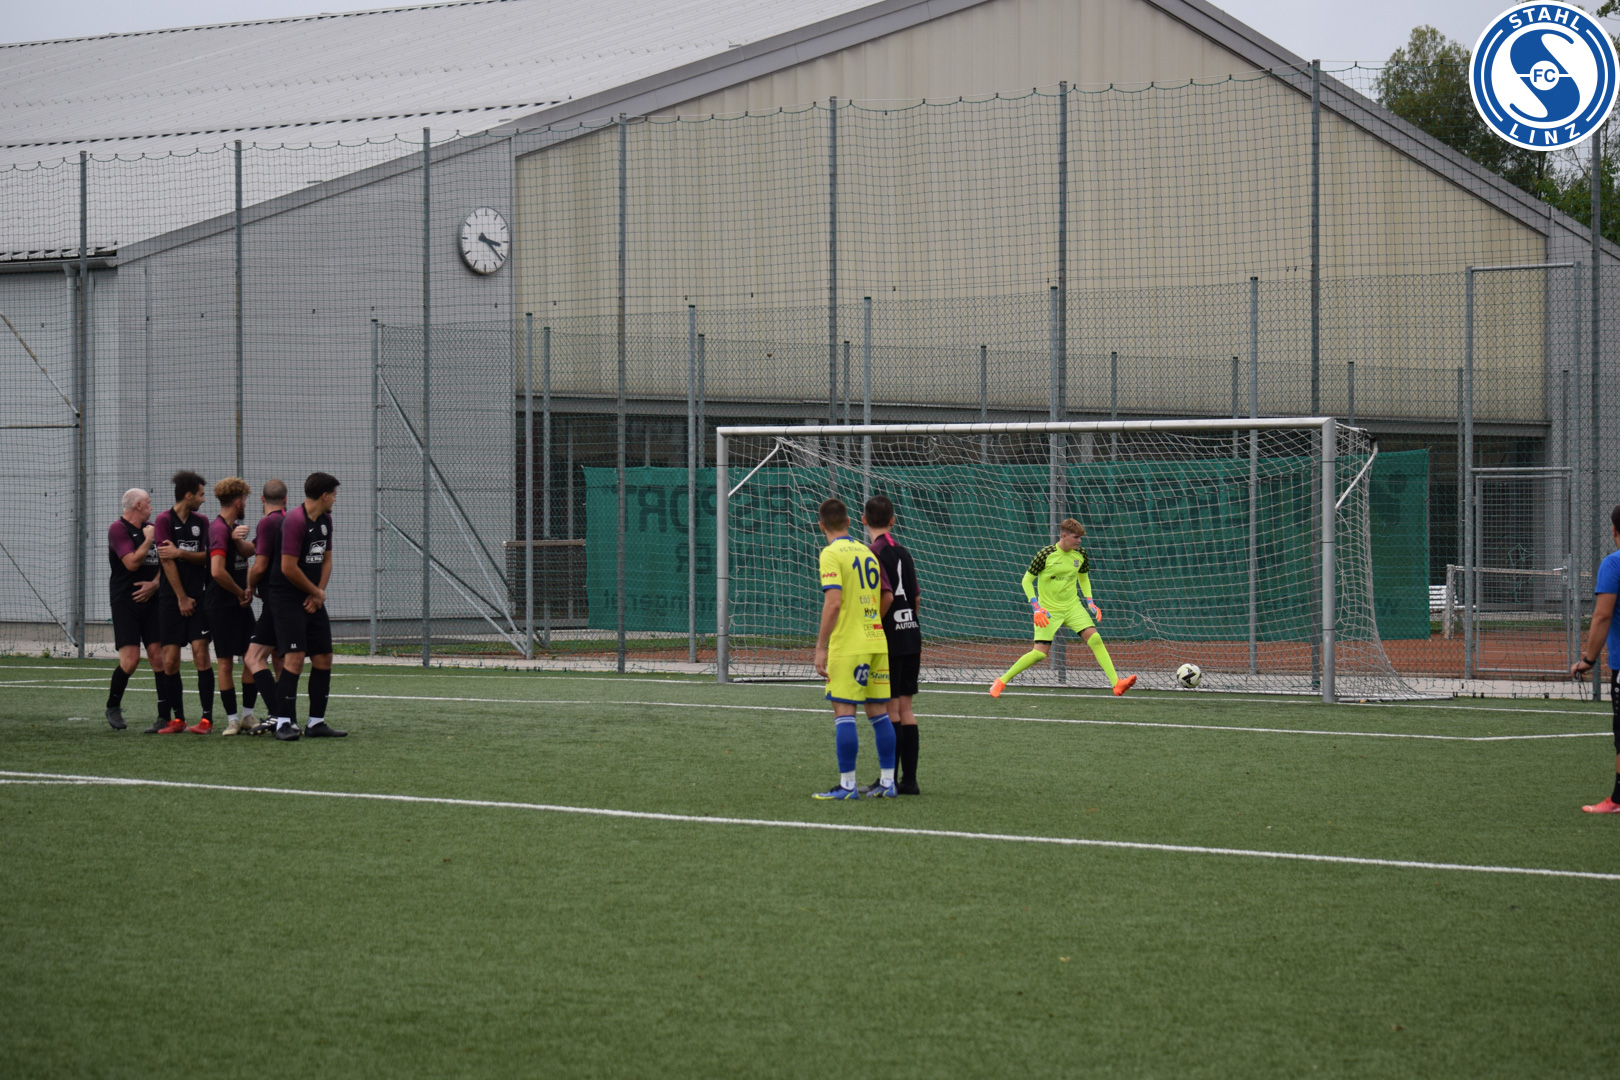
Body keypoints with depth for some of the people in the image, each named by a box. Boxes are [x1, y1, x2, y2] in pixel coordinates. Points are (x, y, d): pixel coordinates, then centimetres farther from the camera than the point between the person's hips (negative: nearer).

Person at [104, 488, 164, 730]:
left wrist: (155, 584, -3)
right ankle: (113, 707, 10)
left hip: (150, 599, 6)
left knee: (158, 656, -3)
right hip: (125, 602, -6)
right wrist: (148, 540, -9)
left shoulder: (151, 529, 15)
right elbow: (132, 563, -17)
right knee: (130, 660, -11)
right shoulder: (118, 529, -7)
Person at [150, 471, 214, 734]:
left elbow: (204, 557, 4)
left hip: (197, 597, 2)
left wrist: (179, 552, -14)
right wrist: (182, 598, -8)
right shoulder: (165, 520, -3)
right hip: (171, 599, -2)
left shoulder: (201, 522, 11)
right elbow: (167, 561, -7)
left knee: (200, 653, -8)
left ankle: (206, 718, -6)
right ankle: (178, 719, 9)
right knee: (170, 660, -1)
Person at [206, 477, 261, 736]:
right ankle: (232, 719, 2)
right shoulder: (219, 529, -15)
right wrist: (242, 593, -13)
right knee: (225, 662, -2)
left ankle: (248, 715, 14)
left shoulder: (234, 527, 15)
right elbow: (217, 571, -25)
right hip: (222, 605, -9)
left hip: (241, 604, 9)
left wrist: (238, 539, -18)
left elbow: (249, 551, 3)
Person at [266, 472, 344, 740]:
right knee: (295, 658, -15)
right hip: (288, 599, -9)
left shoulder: (325, 520, 12)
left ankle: (316, 723, 12)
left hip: (313, 600, 9)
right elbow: (289, 568, -20)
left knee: (324, 659, 5)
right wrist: (316, 592, -7)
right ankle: (285, 723, -12)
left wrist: (319, 592, 2)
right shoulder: (295, 521, -16)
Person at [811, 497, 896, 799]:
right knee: (879, 712, 9)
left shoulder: (831, 554, -9)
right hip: (877, 642, 7)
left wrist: (820, 648, -15)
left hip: (848, 646, -7)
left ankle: (847, 785, -6)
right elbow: (887, 597, 17)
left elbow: (833, 603, -17)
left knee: (843, 712, -4)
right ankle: (887, 782, 11)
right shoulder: (867, 552, 13)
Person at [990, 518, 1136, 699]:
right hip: (1048, 611, -4)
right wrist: (1036, 608, -16)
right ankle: (1002, 681, 6)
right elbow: (1027, 580, -7)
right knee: (1040, 653, -11)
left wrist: (1090, 603, 7)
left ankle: (1117, 683, -16)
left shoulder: (1080, 555, -1)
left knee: (1095, 638, -15)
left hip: (1072, 607, 4)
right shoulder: (1045, 555, -15)